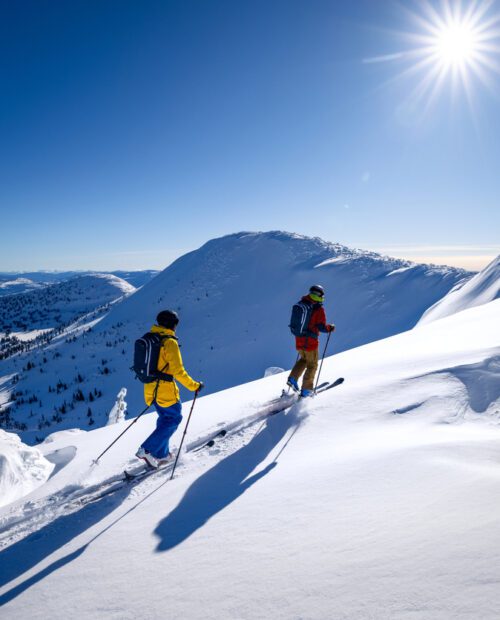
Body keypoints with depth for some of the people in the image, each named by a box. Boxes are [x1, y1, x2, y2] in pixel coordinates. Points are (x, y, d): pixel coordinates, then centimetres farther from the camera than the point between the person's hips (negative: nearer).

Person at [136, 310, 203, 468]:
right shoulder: (170, 342, -17)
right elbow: (178, 371, -20)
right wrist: (194, 386, -11)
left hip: (150, 389, 8)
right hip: (165, 390, -8)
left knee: (165, 418, 22)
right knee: (174, 418, 7)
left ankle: (161, 454, 28)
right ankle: (147, 450, 0)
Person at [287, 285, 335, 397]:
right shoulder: (319, 309, -15)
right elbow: (322, 327, -16)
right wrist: (330, 327, 3)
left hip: (299, 339, 6)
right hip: (310, 341, -6)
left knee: (303, 359, 28)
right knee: (312, 365, 11)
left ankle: (293, 378, 15)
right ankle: (306, 389, 14)